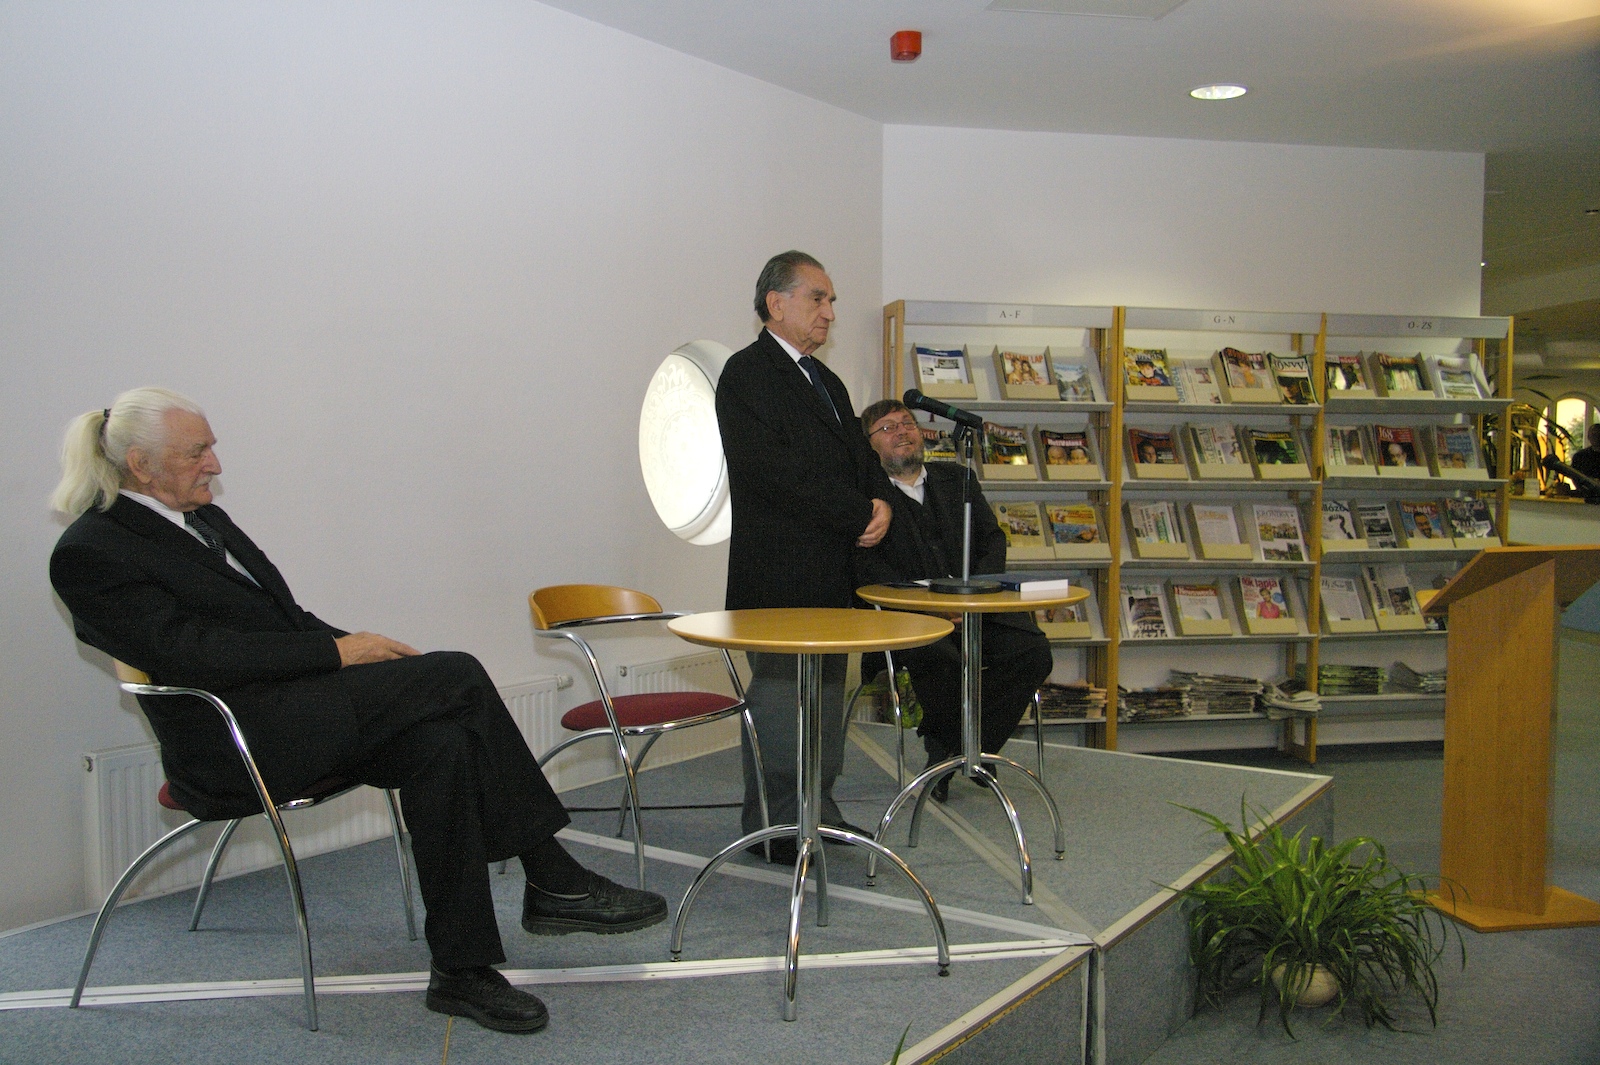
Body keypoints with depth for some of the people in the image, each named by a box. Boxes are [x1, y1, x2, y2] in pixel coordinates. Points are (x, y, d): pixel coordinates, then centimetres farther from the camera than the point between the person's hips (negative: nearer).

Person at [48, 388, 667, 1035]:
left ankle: (461, 970, -12)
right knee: (457, 675, -24)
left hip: (299, 712, 8)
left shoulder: (204, 519, 19)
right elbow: (196, 652, -18)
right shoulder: (89, 552, -7)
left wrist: (363, 650, 2)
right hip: (236, 742, -8)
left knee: (441, 743, -21)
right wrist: (337, 653, -17)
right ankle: (553, 882, -16)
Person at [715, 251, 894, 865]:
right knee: (779, 697, -3)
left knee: (827, 694, 14)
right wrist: (860, 515, -16)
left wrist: (881, 503, -3)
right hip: (779, 576, -9)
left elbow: (859, 457, 20)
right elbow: (778, 474, -20)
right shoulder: (747, 375, -9)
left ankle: (819, 813, 25)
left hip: (833, 572, 9)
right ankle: (773, 829, 8)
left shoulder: (824, 380, 20)